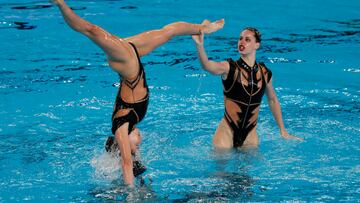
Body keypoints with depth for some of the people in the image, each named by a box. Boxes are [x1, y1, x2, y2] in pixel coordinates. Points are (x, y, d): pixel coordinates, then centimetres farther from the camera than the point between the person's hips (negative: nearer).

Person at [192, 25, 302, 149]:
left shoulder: (265, 73, 3)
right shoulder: (229, 68, -8)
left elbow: (273, 100, 19)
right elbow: (207, 65, -29)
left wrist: (283, 131, 22)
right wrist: (199, 45, -49)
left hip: (250, 135, 3)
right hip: (227, 133, -3)